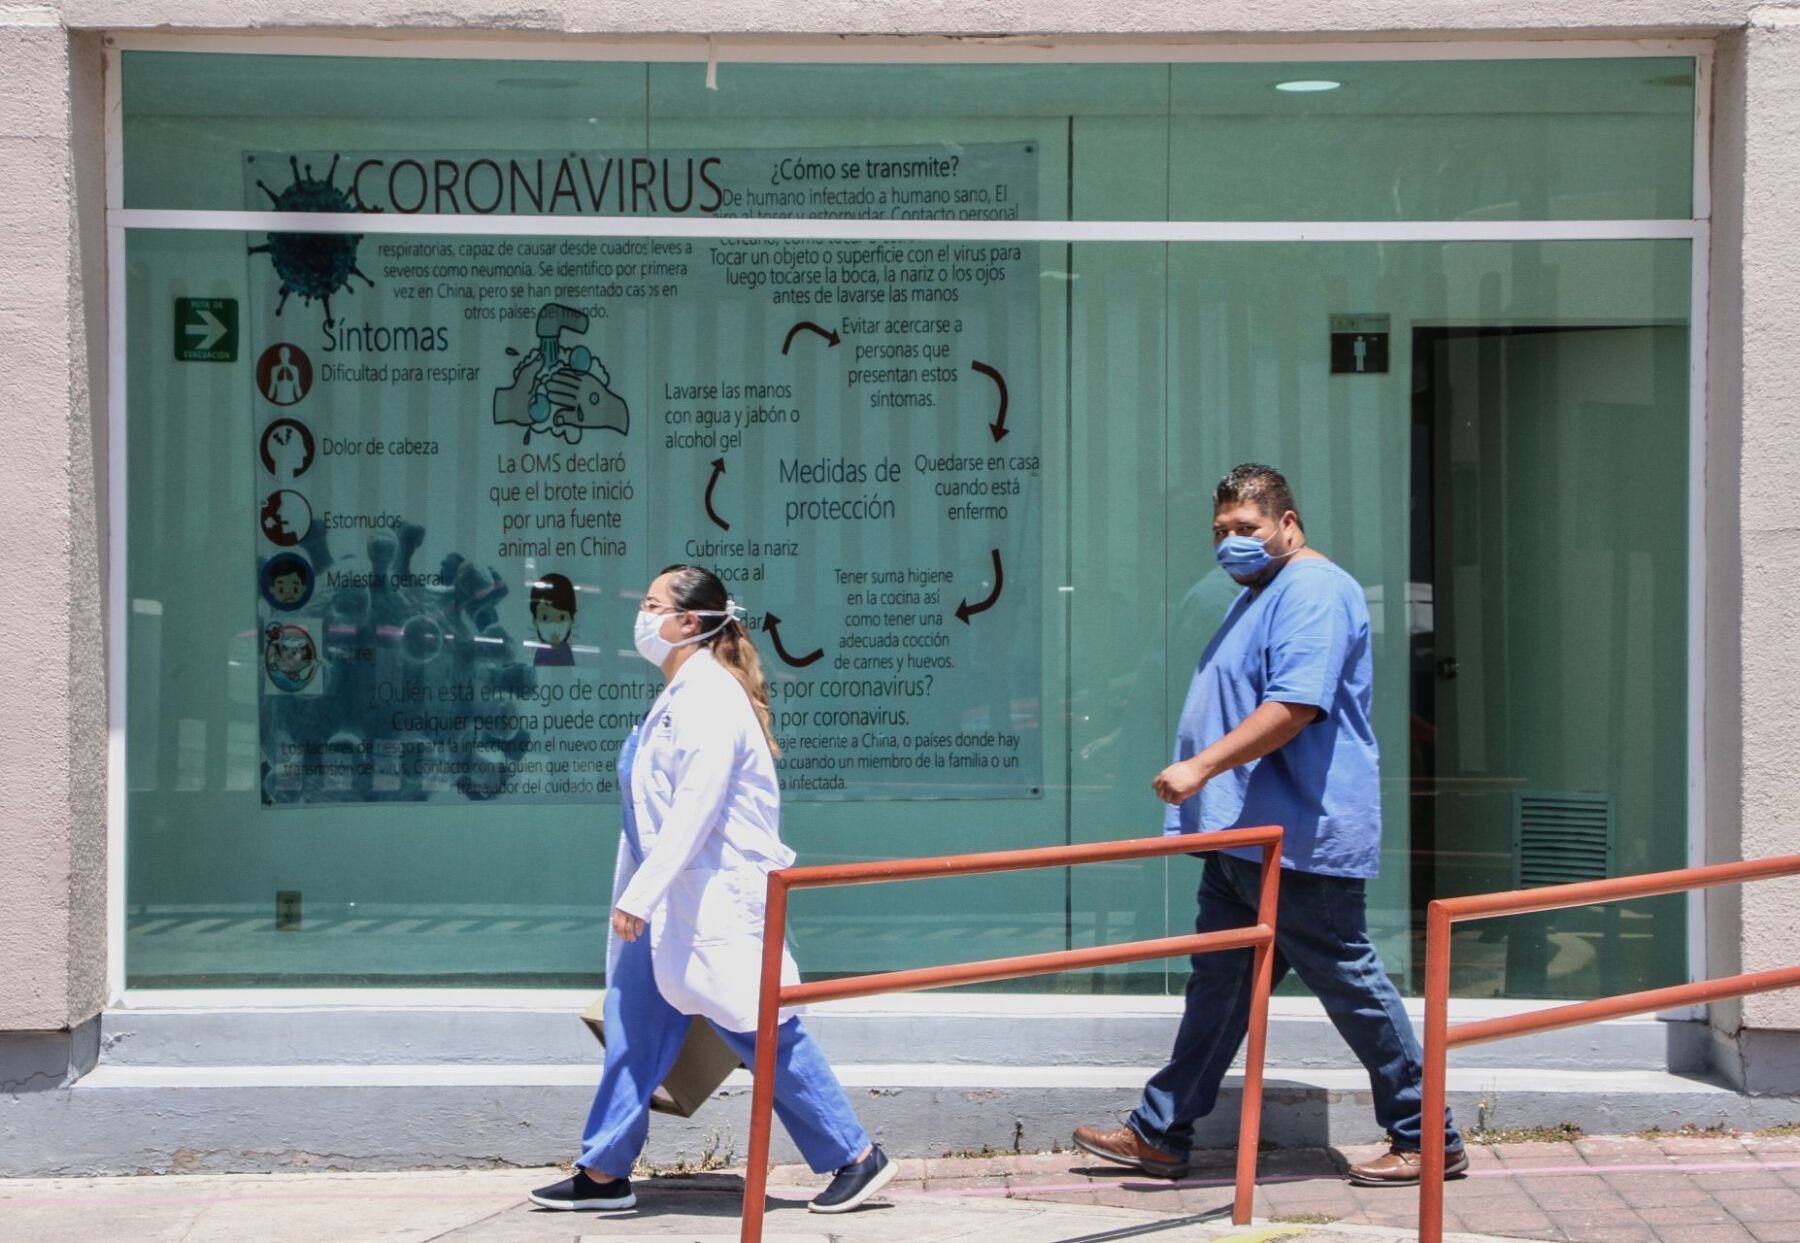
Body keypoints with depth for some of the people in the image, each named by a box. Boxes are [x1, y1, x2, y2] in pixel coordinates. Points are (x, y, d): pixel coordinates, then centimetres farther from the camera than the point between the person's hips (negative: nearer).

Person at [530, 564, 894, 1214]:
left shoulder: (710, 698, -17)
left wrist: (640, 893, -27)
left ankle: (857, 1157, 7)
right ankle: (604, 1173, 16)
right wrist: (640, 893, 21)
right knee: (635, 1027, 9)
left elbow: (694, 810, -24)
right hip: (669, 901, 10)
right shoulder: (677, 696, 13)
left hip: (716, 902, -10)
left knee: (762, 1032, -3)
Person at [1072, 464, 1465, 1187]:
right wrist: (1200, 776, 25)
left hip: (1301, 839, -10)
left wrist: (1202, 766, -28)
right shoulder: (1259, 596, 20)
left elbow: (1295, 705, -26)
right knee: (1217, 986, 12)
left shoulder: (1313, 592, -14)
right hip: (1246, 835, 10)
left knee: (1351, 985, -3)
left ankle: (1429, 1141, 7)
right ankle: (1159, 1134, 16)